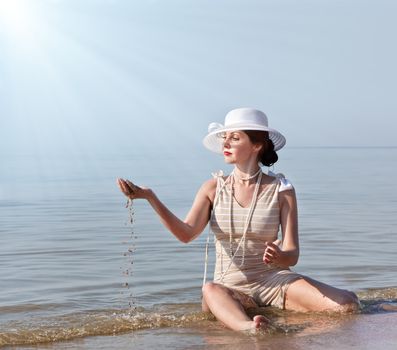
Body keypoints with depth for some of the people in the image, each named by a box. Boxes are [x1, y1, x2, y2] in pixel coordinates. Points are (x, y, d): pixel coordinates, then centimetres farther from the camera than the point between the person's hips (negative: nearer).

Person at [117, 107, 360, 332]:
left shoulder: (281, 189, -2)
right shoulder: (214, 188, 4)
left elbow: (292, 255, -7)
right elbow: (186, 233, -13)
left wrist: (279, 257, -32)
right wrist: (150, 197, -24)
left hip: (275, 279, 0)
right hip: (230, 286, 0)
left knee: (348, 304, -21)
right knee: (210, 290, -38)